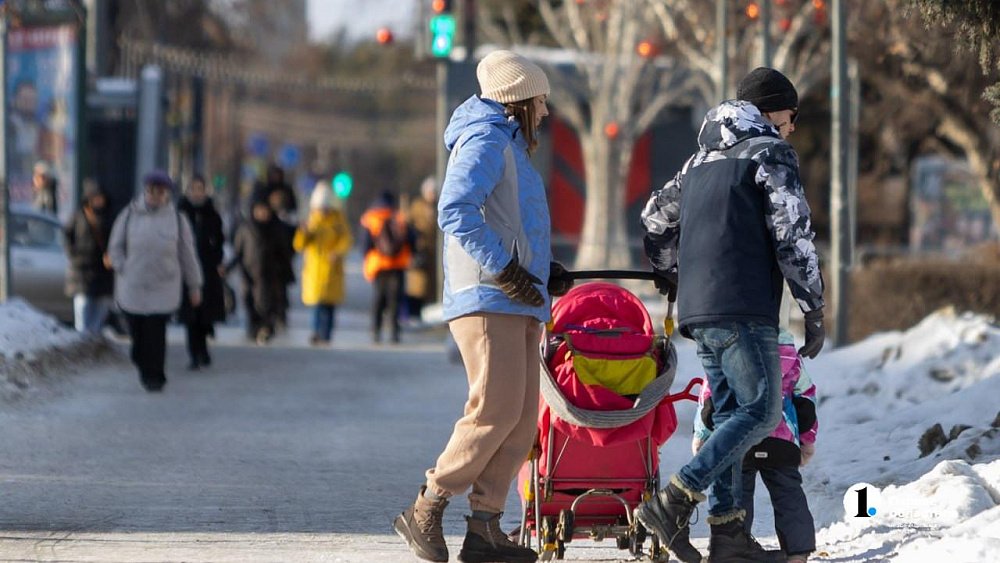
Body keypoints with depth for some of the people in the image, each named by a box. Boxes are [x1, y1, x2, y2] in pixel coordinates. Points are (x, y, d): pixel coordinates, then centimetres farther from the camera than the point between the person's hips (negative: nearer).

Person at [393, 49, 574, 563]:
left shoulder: (510, 148, 26)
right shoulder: (486, 142, -6)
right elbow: (456, 212, -21)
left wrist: (542, 271, 18)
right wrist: (505, 271, -20)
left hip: (515, 306, 10)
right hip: (487, 302, -10)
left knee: (521, 418, 2)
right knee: (496, 411, -16)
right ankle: (425, 511, -9)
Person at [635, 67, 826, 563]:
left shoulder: (704, 157, 22)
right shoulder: (770, 154, -2)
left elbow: (655, 217, 28)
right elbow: (793, 237, -9)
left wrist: (672, 280, 40)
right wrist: (814, 311, -5)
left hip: (698, 310, 8)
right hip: (744, 308, -8)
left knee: (730, 413, 11)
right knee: (761, 411, -8)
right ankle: (673, 503, -20)